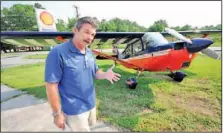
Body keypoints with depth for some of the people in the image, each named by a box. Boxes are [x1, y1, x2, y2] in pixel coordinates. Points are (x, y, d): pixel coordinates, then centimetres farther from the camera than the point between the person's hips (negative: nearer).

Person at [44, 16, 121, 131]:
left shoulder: (89, 53, 0)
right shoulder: (58, 53, -23)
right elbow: (51, 85, -20)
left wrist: (105, 75, -14)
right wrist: (57, 113, -15)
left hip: (91, 104, 7)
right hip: (75, 110, -7)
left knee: (88, 127, 29)